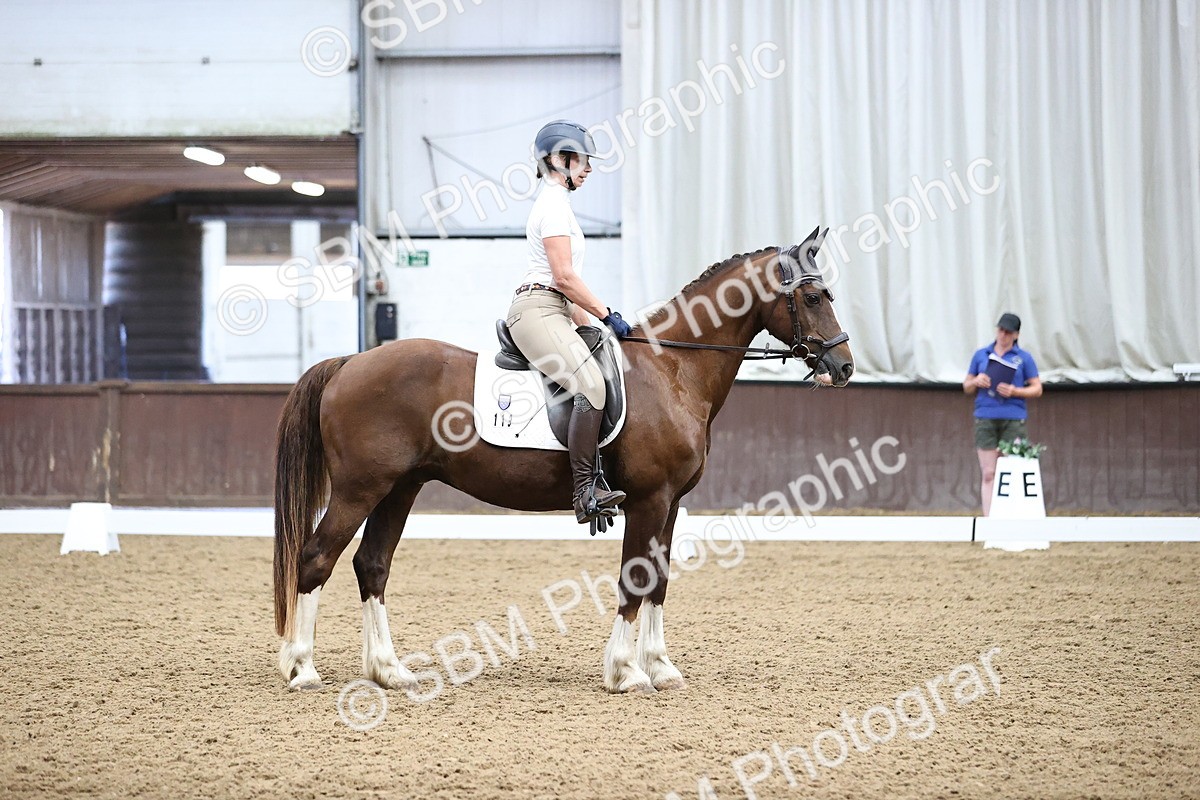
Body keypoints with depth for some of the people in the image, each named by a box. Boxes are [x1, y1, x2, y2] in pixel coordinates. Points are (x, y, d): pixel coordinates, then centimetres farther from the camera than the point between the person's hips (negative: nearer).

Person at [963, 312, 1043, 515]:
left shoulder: (1024, 358, 7)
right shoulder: (981, 355, 14)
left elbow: (1037, 389, 6)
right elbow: (967, 386, 19)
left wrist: (1014, 391, -11)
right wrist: (977, 381, -4)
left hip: (1013, 420, -1)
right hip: (985, 418, 1)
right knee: (989, 474, -4)